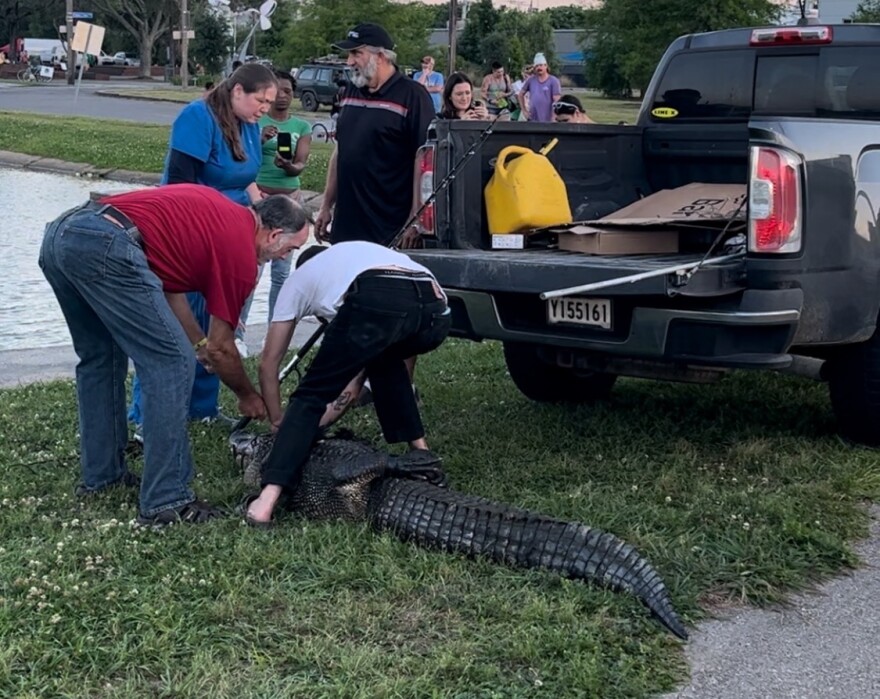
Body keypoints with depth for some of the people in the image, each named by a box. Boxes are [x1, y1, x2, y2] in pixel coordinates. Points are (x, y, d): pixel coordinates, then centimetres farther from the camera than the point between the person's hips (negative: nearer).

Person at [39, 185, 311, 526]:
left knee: (99, 359, 25)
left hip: (58, 232, 10)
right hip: (106, 246, -10)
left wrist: (200, 344, 34)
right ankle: (166, 500, -2)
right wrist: (249, 396, 29)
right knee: (172, 364, -3)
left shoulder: (220, 213, 27)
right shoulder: (240, 250, 5)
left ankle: (100, 474, 33)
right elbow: (220, 348, 13)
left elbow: (167, 282, 31)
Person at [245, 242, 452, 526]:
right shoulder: (357, 252, 47)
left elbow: (269, 362, 34)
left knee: (310, 398, 8)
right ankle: (419, 449, 33)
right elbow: (368, 348, 45)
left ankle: (268, 498, -6)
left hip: (375, 303, -5)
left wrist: (278, 421, 44)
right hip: (435, 310, 5)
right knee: (385, 359, 37)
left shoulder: (299, 277, 34)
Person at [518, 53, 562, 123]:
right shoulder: (531, 80, 8)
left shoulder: (553, 81, -6)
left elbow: (557, 101, -12)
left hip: (548, 121, -5)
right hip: (533, 120, 5)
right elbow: (521, 94, 20)